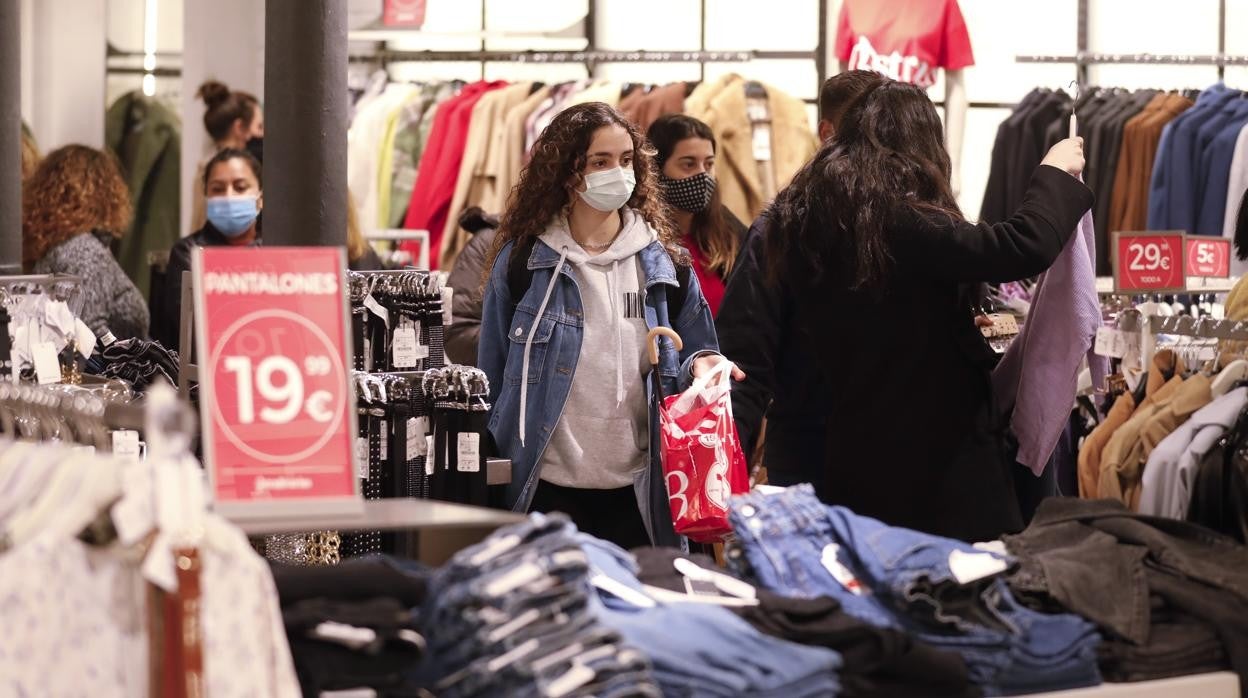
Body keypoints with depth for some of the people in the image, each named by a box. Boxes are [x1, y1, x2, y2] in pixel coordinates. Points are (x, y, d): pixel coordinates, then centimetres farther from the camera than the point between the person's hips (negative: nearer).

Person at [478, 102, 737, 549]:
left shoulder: (664, 264, 7)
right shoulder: (523, 260, 1)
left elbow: (686, 366, 13)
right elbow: (492, 376, 6)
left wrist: (700, 366, -11)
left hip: (637, 494, 2)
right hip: (546, 491, -2)